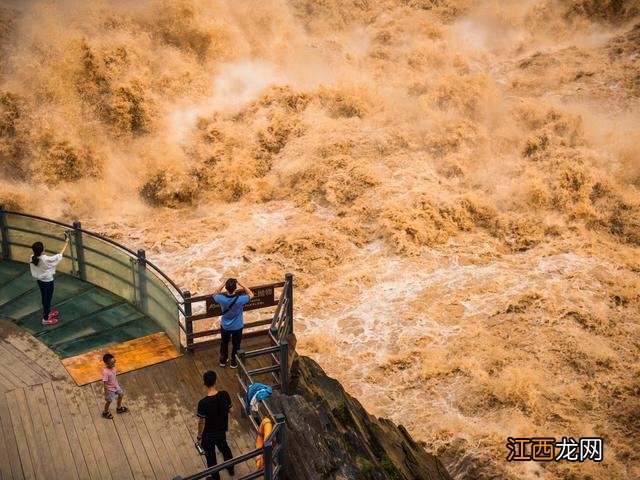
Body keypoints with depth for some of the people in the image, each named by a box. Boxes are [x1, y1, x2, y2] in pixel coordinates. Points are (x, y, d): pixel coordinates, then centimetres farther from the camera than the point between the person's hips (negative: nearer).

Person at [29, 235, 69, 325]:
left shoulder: (32, 258, -14)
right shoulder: (45, 259, -34)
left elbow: (33, 271, 2)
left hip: (39, 281, 7)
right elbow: (59, 255, -23)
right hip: (47, 282, -7)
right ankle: (46, 319, 24)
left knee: (44, 298, 27)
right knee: (48, 299, 11)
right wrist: (66, 243, -15)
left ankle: (47, 313, 48)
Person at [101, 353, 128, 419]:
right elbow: (105, 384, -30)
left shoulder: (112, 367, -14)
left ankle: (119, 408, 49)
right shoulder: (106, 372, -38)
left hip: (116, 385, 8)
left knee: (121, 394, 25)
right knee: (109, 401, 15)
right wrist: (106, 395, -22)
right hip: (110, 389, -8)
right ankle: (105, 412, 44)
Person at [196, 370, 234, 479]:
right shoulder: (224, 395, -21)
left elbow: (201, 422, -21)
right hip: (222, 430, 5)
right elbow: (230, 410, -4)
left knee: (210, 456, 21)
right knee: (224, 447, 33)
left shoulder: (203, 403, -33)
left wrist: (199, 436, -5)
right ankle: (231, 468, 55)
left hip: (208, 435, -4)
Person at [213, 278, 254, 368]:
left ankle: (223, 361, 44)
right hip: (237, 327, -2)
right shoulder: (240, 299, -33)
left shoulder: (221, 298, -28)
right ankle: (234, 363, 38)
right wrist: (240, 284, -19)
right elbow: (251, 295, -12)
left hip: (225, 326, 2)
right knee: (236, 345, 22)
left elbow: (215, 294, -2)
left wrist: (223, 284, -13)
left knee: (224, 343, 26)